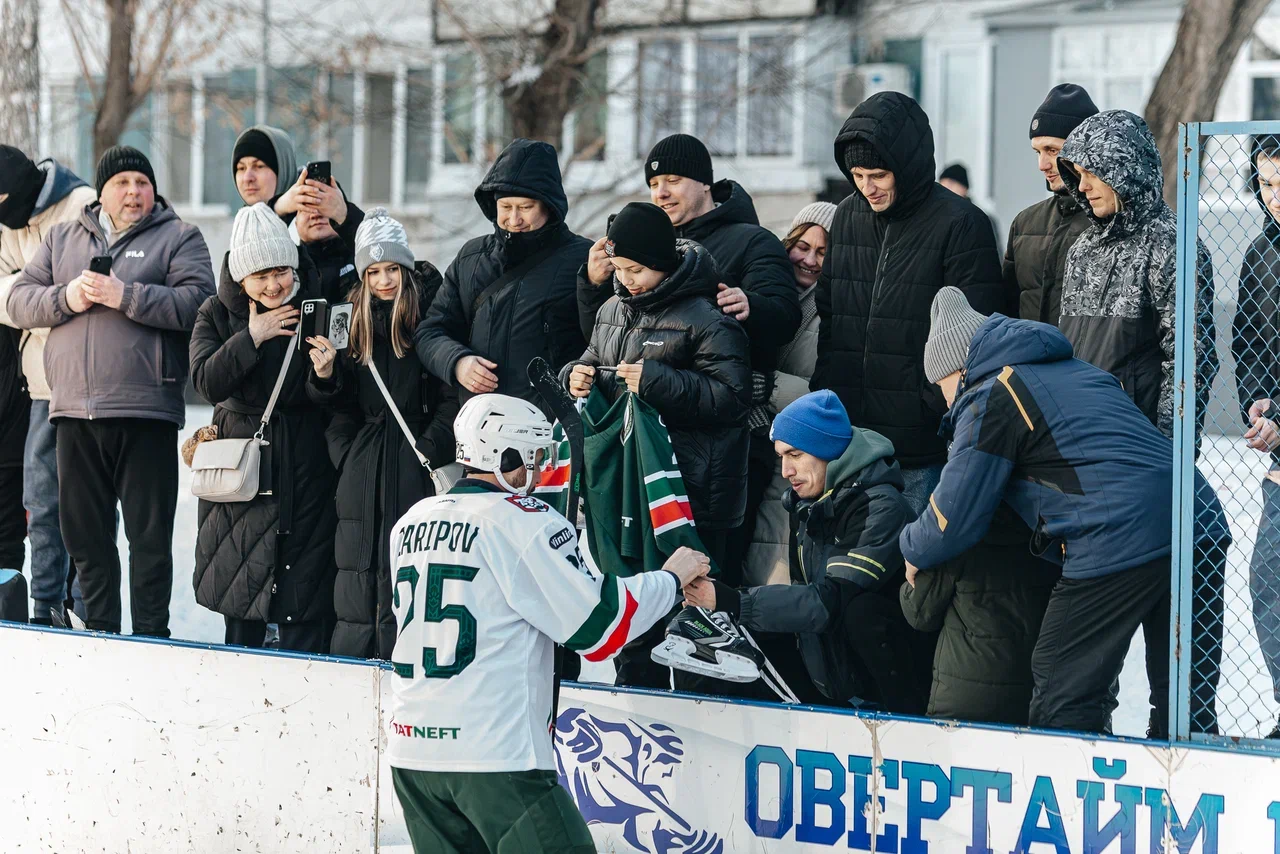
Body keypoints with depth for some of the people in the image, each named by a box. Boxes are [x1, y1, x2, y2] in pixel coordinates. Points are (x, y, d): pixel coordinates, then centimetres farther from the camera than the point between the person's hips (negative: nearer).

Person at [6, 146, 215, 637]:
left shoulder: (178, 238, 5)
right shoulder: (63, 240, 17)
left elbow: (196, 302, -11)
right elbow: (20, 301, 11)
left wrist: (125, 296, -16)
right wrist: (67, 298, -7)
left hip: (145, 412, -4)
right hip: (75, 410, 4)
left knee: (150, 535, -2)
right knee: (84, 531, 9)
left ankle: (151, 635, 5)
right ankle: (99, 632, 20)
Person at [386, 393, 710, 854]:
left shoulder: (411, 522, 12)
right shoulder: (524, 523, -9)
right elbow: (598, 625, -8)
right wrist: (671, 578, 7)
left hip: (412, 747, 7)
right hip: (495, 755, -7)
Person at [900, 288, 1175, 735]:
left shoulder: (990, 399, 2)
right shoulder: (1075, 370, 26)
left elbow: (953, 520, 2)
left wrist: (914, 551, 24)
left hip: (1119, 543, -8)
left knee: (1061, 690, 0)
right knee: (1176, 693, 14)